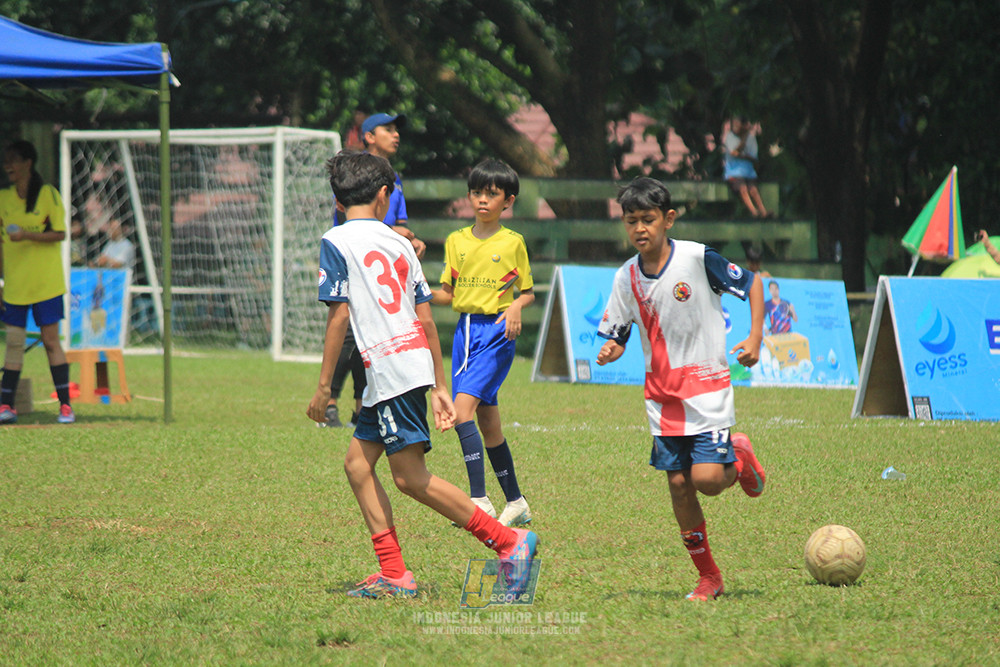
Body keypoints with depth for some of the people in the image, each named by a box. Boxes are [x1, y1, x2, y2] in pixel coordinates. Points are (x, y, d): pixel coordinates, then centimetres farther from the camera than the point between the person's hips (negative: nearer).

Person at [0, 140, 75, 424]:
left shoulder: (48, 193, -5)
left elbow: (59, 233, -8)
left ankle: (65, 405, 4)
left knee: (51, 341, -1)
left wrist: (27, 235, -22)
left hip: (46, 281, -4)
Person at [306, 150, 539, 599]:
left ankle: (509, 541, -10)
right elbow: (426, 319, 14)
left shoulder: (336, 242, -2)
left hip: (391, 369, -8)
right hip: (416, 362, 8)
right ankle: (394, 575, 8)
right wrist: (439, 387, 18)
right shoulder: (399, 244, 16)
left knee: (410, 478, -7)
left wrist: (323, 386, -4)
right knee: (357, 463, 12)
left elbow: (339, 314, -8)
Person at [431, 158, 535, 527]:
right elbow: (448, 293, 14)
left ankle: (479, 499, -22)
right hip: (465, 330, 6)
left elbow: (527, 291, 5)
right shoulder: (456, 241, 11)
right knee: (487, 422, 8)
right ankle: (515, 503, 19)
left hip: (497, 333, -6)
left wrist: (516, 306, -16)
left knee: (463, 408, -21)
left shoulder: (512, 243, 0)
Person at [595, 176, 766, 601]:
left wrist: (754, 338, -11)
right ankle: (708, 577, 11)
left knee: (706, 479, -17)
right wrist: (610, 351, -16)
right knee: (678, 484, 1)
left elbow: (752, 284, -1)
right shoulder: (626, 278, 2)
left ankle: (739, 458, 19)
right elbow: (617, 335, 8)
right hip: (662, 394, 4)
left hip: (706, 385, -4)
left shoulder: (697, 259, -11)